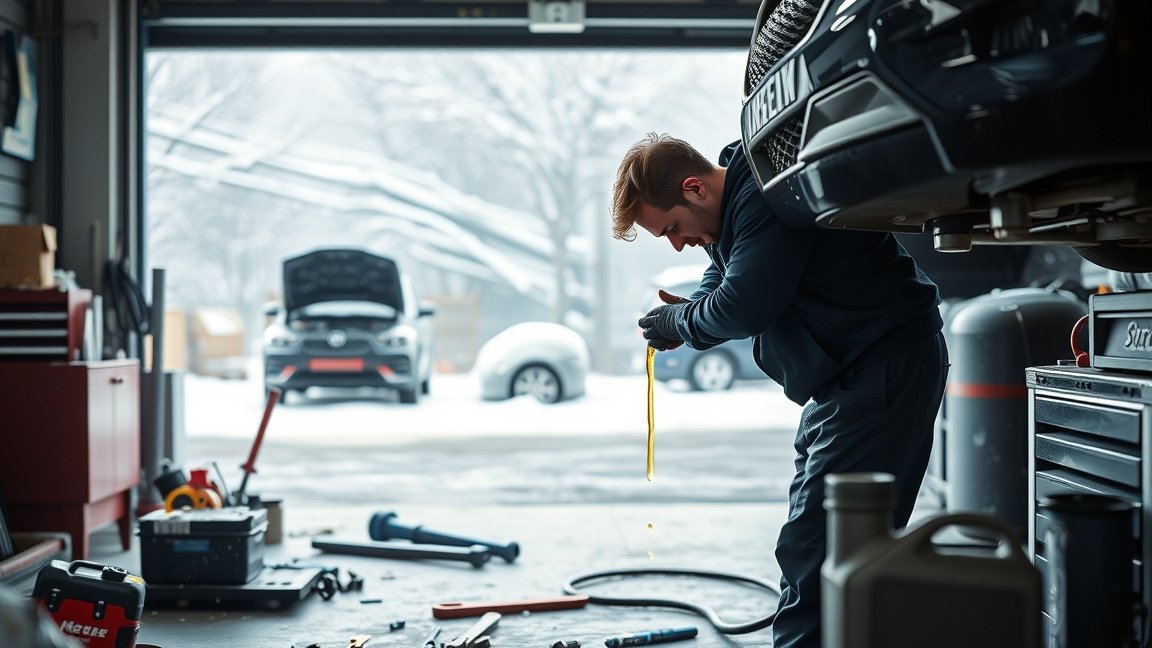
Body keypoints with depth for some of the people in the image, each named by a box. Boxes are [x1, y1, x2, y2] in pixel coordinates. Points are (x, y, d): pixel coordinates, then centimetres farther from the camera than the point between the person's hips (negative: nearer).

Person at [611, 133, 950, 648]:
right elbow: (723, 277, 28)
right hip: (850, 375, 11)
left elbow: (746, 306, -25)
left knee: (814, 546, -14)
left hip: (888, 368, -11)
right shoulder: (732, 208, 13)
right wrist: (687, 315, 6)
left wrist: (680, 322, -6)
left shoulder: (769, 197, -19)